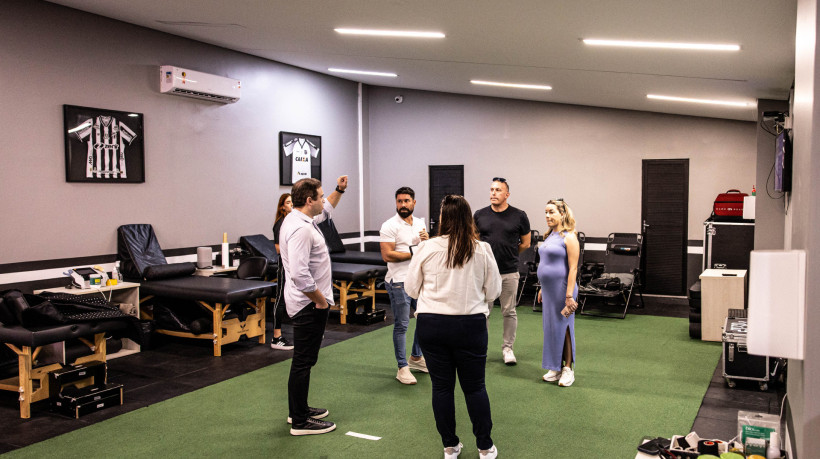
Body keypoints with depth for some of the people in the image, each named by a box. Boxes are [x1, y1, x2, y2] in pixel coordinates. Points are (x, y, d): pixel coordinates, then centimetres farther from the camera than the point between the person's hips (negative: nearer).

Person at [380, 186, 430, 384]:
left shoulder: (420, 223, 12)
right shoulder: (389, 226, -9)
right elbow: (387, 255, -18)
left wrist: (427, 240, -5)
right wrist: (414, 253, -16)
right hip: (399, 281, -7)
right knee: (401, 325, -2)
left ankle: (416, 357, 34)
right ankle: (402, 368, 7)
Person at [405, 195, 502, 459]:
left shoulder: (427, 249, -7)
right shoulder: (482, 251, -5)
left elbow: (411, 289, 1)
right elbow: (493, 291, 3)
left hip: (431, 324, 0)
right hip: (470, 325, 0)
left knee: (441, 386, 11)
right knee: (475, 386, 12)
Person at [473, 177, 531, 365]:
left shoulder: (519, 216, 0)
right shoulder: (480, 215, 4)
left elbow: (525, 243, 10)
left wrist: (508, 255, 11)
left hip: (509, 272, -1)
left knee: (509, 312, 7)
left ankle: (507, 348, 20)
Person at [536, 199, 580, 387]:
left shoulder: (569, 237, -13)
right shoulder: (549, 236, 12)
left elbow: (573, 269, -17)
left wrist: (569, 295, -21)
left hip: (562, 289, -8)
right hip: (549, 290, 8)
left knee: (564, 327, 1)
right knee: (550, 327, 12)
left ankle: (568, 369, 12)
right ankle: (556, 368, 22)